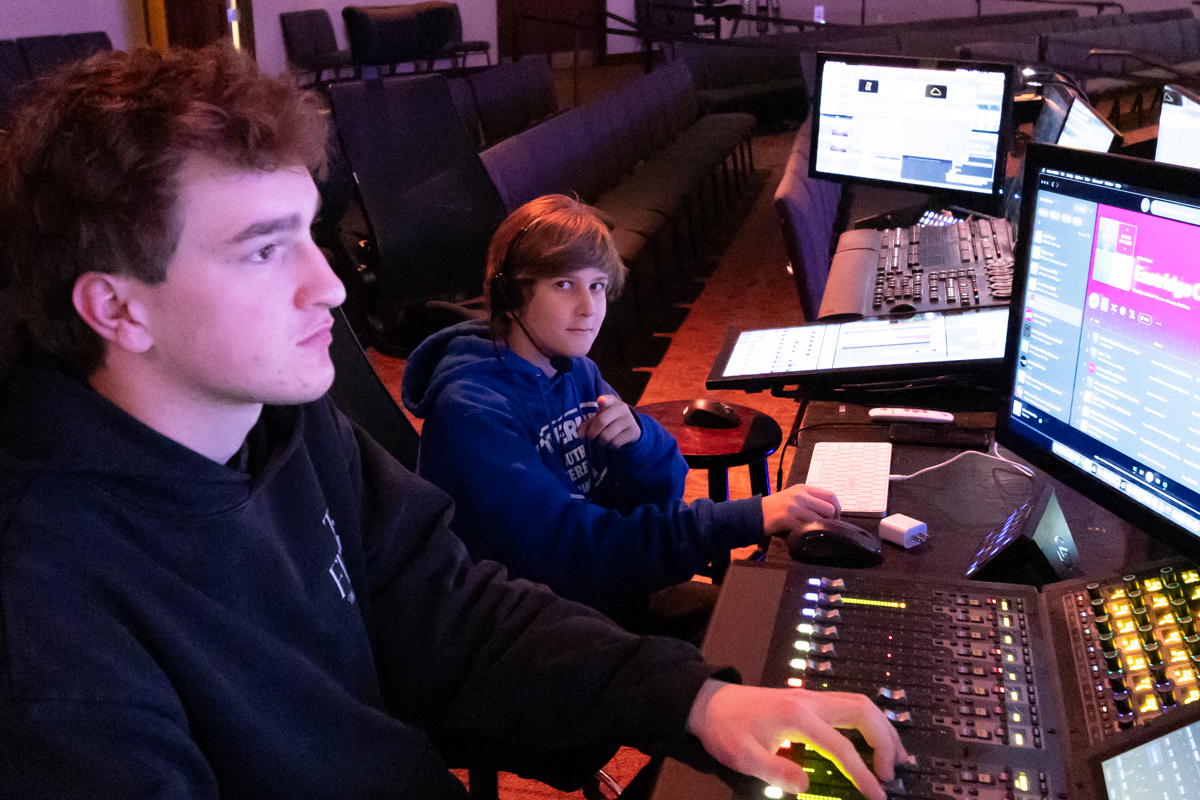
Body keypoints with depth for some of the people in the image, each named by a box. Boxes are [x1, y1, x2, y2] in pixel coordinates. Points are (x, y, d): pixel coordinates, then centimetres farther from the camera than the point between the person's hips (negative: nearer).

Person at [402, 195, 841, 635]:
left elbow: (660, 496, 3)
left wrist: (638, 440, -21)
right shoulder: (472, 412, -23)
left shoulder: (574, 369, 1)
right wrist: (750, 518, -37)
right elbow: (568, 548, -32)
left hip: (604, 595, 7)